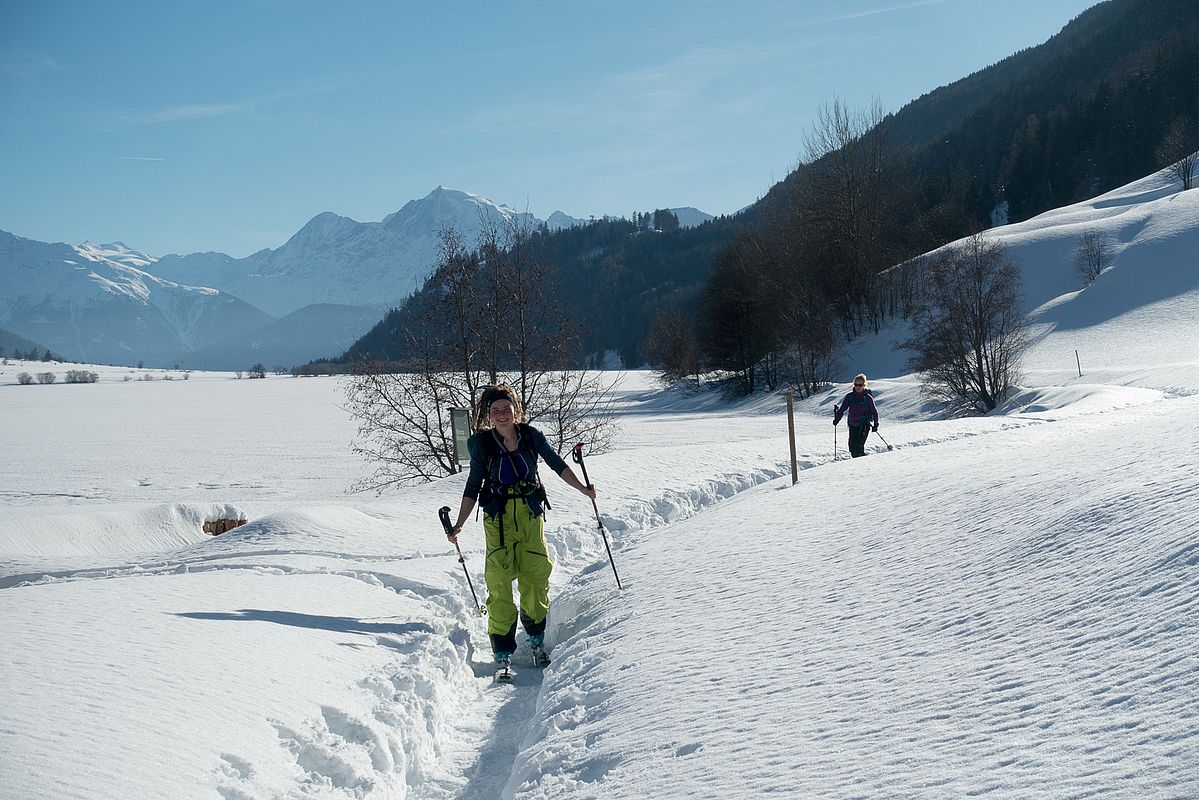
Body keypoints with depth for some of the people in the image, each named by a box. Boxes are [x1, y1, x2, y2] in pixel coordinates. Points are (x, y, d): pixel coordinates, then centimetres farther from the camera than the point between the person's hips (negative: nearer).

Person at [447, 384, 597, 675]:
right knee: (500, 584, -8)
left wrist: (582, 488, 5)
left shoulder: (531, 436, -2)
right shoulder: (482, 443, -4)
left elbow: (557, 464, 12)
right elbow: (473, 487, 3)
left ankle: (537, 640, 21)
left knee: (536, 577, 1)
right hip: (498, 519, -1)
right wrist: (458, 525, -1)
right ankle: (502, 654, -4)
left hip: (531, 515, 2)